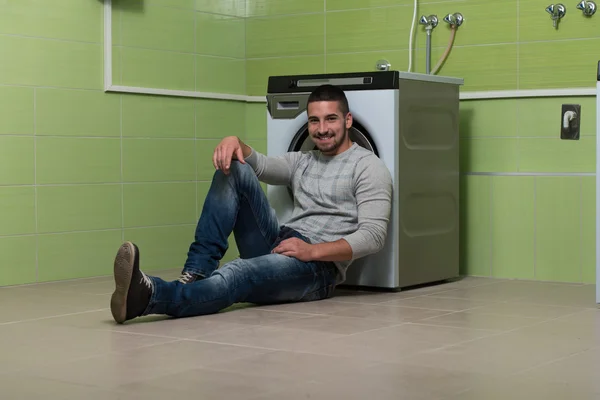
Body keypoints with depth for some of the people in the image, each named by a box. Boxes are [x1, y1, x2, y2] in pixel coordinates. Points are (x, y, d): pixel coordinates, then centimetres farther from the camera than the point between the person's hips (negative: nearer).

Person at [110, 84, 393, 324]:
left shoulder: (368, 166, 1)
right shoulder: (303, 161, 24)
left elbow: (373, 236, -11)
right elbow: (259, 165, 10)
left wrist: (313, 251, -22)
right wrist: (234, 143, -14)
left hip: (319, 266, -7)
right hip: (278, 245, 7)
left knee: (238, 273, -38)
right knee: (234, 169, -8)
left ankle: (148, 295, -64)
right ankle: (196, 274, -21)